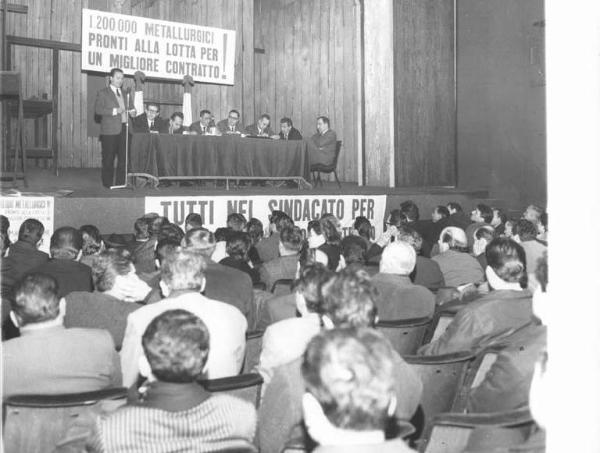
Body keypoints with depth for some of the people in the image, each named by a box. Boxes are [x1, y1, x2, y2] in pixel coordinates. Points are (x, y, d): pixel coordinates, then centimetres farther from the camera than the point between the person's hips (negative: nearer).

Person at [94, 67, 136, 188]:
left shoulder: (125, 94, 20)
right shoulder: (103, 93, 2)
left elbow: (129, 107, 28)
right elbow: (97, 109, -9)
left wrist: (132, 111, 4)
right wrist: (114, 111, -18)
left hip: (124, 129, 5)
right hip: (110, 131, -5)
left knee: (123, 158, 3)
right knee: (108, 159, -3)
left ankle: (121, 182, 9)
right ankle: (107, 184, 3)